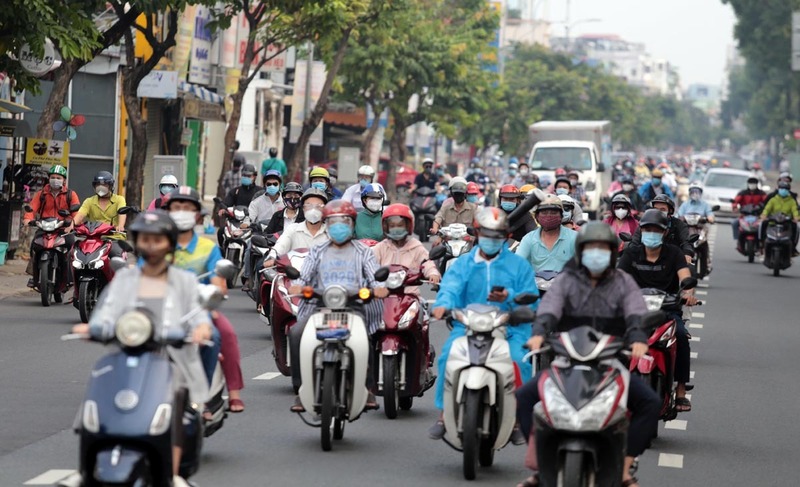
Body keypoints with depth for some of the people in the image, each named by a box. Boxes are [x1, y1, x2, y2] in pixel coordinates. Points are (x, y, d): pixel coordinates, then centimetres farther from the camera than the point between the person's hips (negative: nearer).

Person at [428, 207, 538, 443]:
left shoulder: (519, 265, 12)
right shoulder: (462, 264, 15)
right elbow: (450, 287, -5)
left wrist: (509, 297, -16)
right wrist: (443, 304, -28)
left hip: (510, 329, -1)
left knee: (520, 360, -29)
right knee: (448, 356, -25)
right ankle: (443, 414, -15)